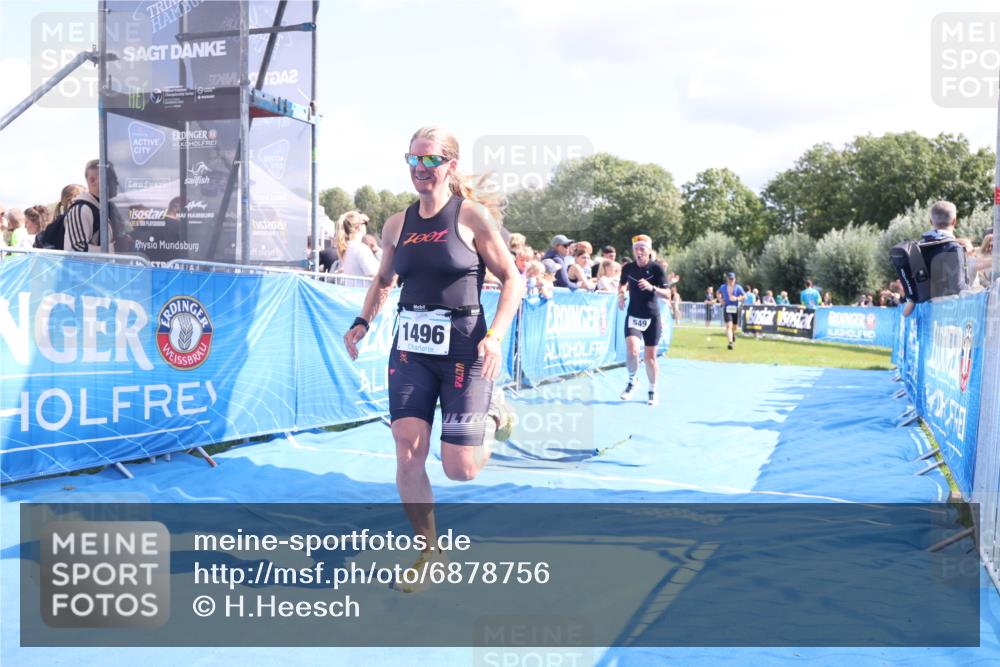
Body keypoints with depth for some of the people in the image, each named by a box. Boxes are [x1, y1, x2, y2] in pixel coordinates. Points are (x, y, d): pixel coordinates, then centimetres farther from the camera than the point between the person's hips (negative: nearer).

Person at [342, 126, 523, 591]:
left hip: (462, 350, -4)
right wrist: (362, 322, 6)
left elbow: (512, 279, -4)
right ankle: (429, 553, 17)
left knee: (460, 469, -3)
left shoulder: (472, 216, -7)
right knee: (408, 457, -3)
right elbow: (383, 281, 22)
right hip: (409, 349, 4)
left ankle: (492, 415, 31)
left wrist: (495, 336, -16)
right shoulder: (396, 225, 6)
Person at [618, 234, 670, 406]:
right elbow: (622, 283, 21)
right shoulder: (628, 268, -1)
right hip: (633, 316, 1)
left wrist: (652, 288, -29)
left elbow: (667, 294, -12)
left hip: (651, 318, -1)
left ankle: (653, 391, 23)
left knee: (650, 357, 2)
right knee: (632, 350, -22)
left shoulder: (656, 268, -9)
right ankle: (632, 381, 5)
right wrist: (621, 294, 0)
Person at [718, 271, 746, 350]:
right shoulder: (723, 287, 3)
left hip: (735, 309, 1)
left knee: (734, 326, 15)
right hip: (727, 308, -1)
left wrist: (737, 298, -17)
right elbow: (719, 293, 22)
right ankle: (730, 342, -24)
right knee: (729, 325, -17)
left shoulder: (738, 287, -2)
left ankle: (733, 335, 50)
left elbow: (744, 296, 0)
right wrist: (720, 300, 4)